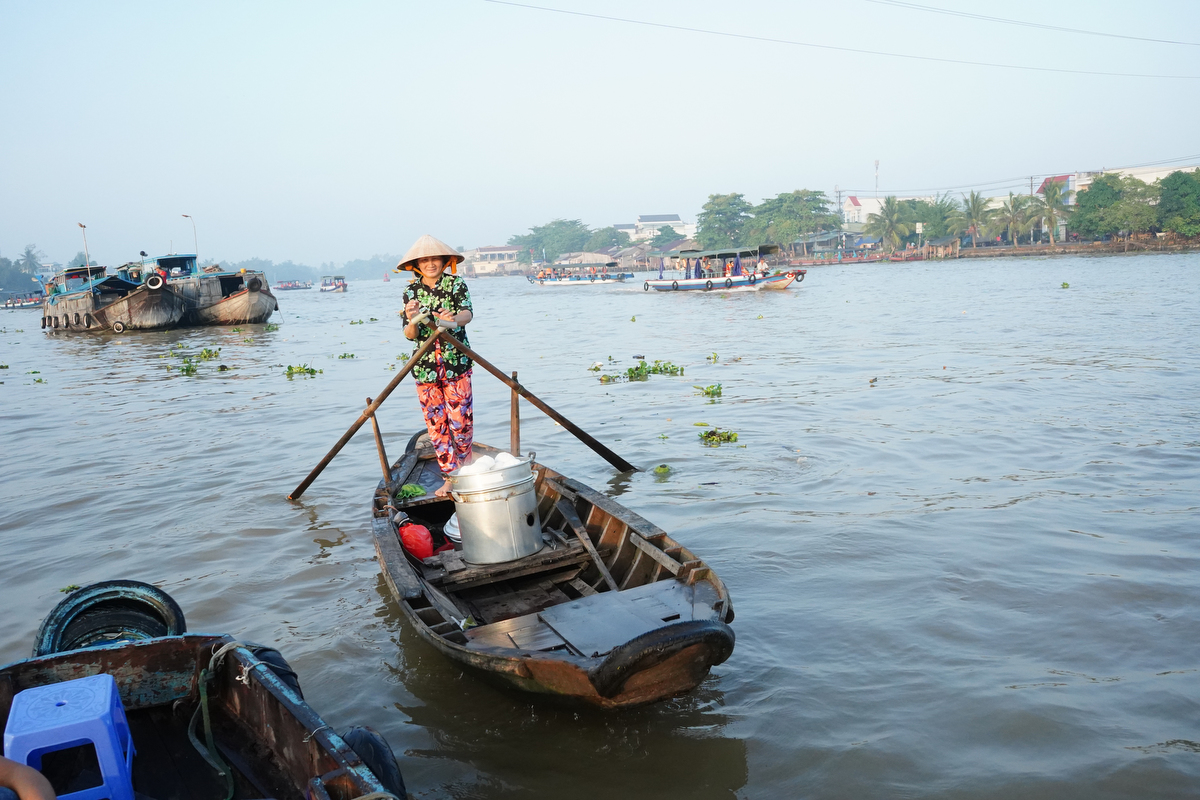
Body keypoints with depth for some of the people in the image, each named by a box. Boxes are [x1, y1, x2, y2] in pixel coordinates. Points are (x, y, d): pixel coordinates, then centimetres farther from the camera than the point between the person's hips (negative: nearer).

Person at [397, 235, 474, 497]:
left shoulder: (456, 284, -3)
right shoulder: (411, 291, 4)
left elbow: (467, 313, -22)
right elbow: (410, 335, -2)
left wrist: (454, 319, -45)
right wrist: (412, 321, -25)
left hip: (457, 363, -2)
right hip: (425, 366, 3)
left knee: (460, 419, -1)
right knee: (436, 423, 5)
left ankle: (464, 464, 25)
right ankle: (450, 477, 15)